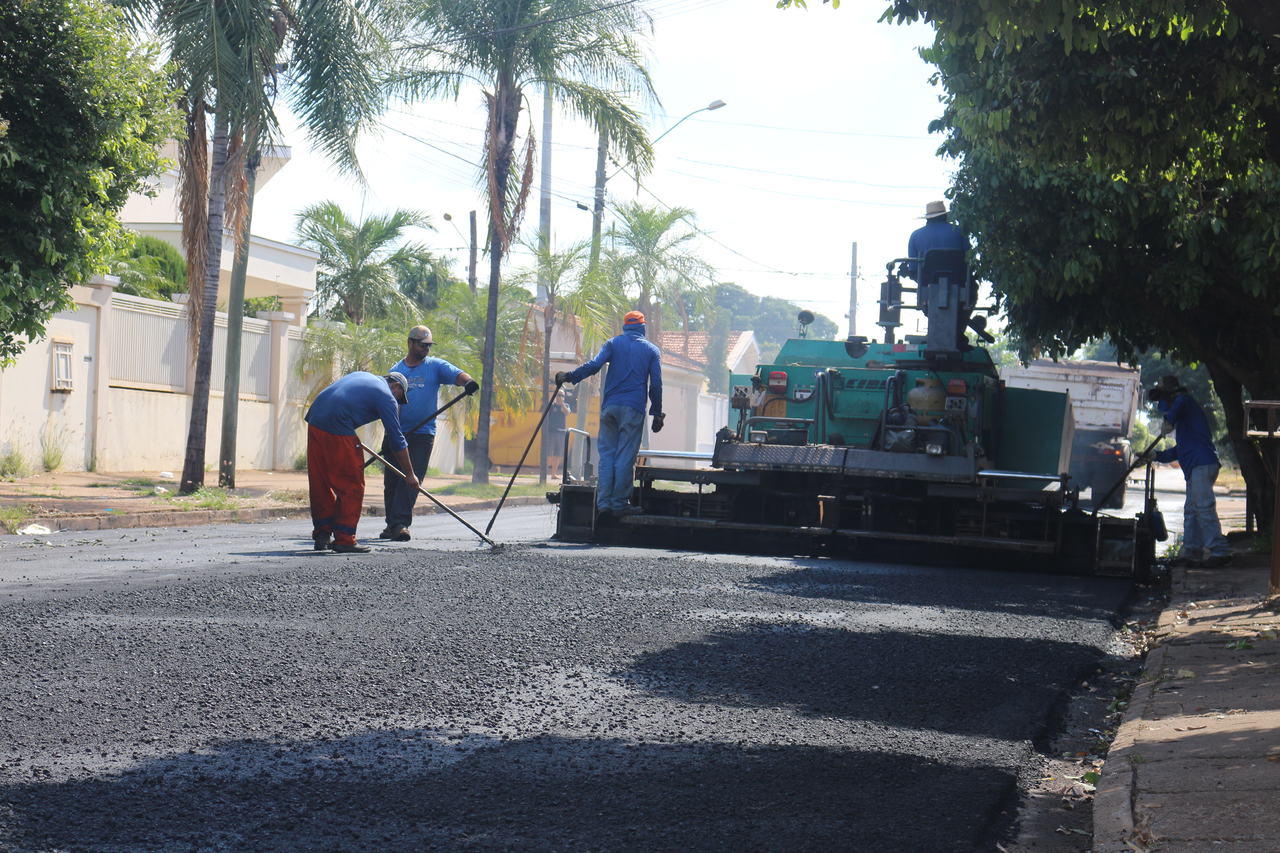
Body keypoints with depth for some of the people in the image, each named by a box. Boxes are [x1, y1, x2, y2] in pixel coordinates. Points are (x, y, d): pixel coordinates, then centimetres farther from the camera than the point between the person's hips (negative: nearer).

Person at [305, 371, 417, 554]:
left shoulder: (361, 375, 27)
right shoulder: (387, 397, 5)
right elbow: (397, 440, 4)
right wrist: (409, 474, 10)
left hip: (315, 422, 8)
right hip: (338, 430, -8)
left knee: (320, 484, 15)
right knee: (352, 486, 2)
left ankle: (321, 535, 20)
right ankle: (344, 540, 2)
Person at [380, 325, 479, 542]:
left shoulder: (435, 366, 6)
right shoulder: (396, 370, 11)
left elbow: (456, 374, -9)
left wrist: (468, 381, -34)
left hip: (422, 434, -2)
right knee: (391, 481, 5)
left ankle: (401, 523, -13)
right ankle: (392, 524, 16)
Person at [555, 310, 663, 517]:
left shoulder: (613, 343, 10)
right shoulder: (651, 350, 10)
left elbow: (594, 365, -6)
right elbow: (656, 384, 6)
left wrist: (569, 376, -1)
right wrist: (657, 414, 11)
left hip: (610, 406, 1)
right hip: (634, 409, -1)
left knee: (606, 454, 4)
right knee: (625, 457, -1)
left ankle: (603, 503, -2)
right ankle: (619, 503, -3)